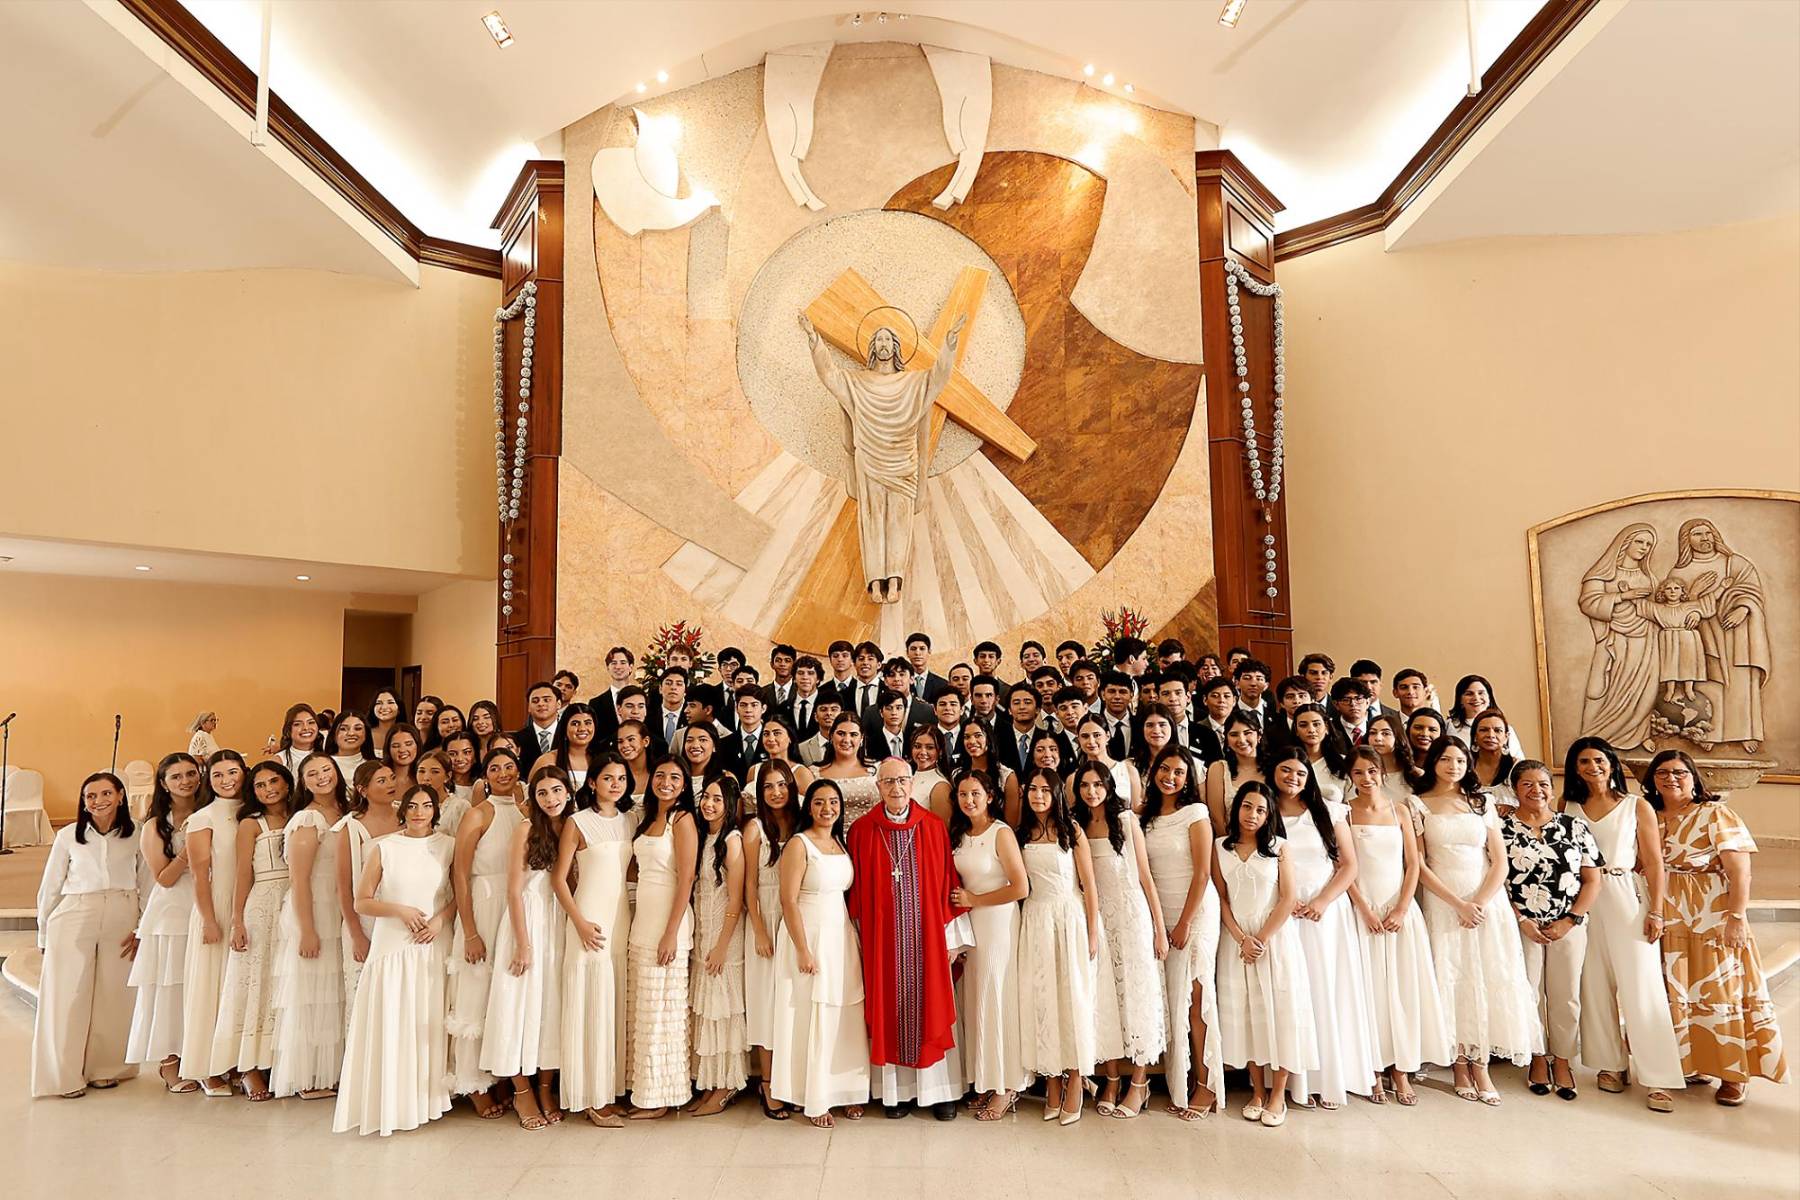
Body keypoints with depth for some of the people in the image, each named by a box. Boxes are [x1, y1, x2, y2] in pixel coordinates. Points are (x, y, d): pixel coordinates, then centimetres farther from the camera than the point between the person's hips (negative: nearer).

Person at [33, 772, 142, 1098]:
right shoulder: (68, 836, 4)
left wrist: (141, 929, -2)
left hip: (122, 922, 0)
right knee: (69, 998, 2)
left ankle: (105, 1068, 20)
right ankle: (65, 1076, 14)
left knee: (114, 997, 6)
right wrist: (44, 934, 7)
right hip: (74, 920, 0)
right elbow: (50, 888, 8)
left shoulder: (135, 835, 3)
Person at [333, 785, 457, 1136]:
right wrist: (400, 910, -12)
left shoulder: (448, 846, 4)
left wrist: (441, 918, -9)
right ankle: (389, 1104, 8)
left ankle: (426, 1097, 16)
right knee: (391, 1023, -2)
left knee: (430, 1022, 4)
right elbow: (361, 902, 1)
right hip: (392, 946, -1)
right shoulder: (383, 848, 0)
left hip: (434, 947, 1)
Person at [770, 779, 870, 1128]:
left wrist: (857, 940, 11)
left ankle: (845, 1091, 23)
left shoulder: (840, 843, 10)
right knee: (813, 1019, 1)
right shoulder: (799, 844, -11)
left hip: (841, 936, 6)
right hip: (810, 936, -6)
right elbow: (788, 901, -15)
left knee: (846, 1017, 9)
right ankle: (815, 1102, 14)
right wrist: (803, 951, -18)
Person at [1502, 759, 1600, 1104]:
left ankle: (1562, 1061, 22)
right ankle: (1538, 1059, 20)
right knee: (1530, 993, 4)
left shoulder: (1575, 826, 4)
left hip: (1569, 927, 2)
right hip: (1523, 927, -1)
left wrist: (1570, 921, -6)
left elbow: (1593, 880, 3)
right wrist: (1521, 921, -10)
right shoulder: (1501, 828, -2)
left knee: (1566, 996, 6)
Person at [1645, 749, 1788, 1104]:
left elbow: (1739, 871, -12)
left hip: (1712, 918, -5)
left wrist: (1736, 917, -17)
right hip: (1667, 920, 5)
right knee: (1675, 992, 9)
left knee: (1720, 989, 0)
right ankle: (1690, 1063, 21)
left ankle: (1733, 1074, 11)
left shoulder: (1715, 814, -7)